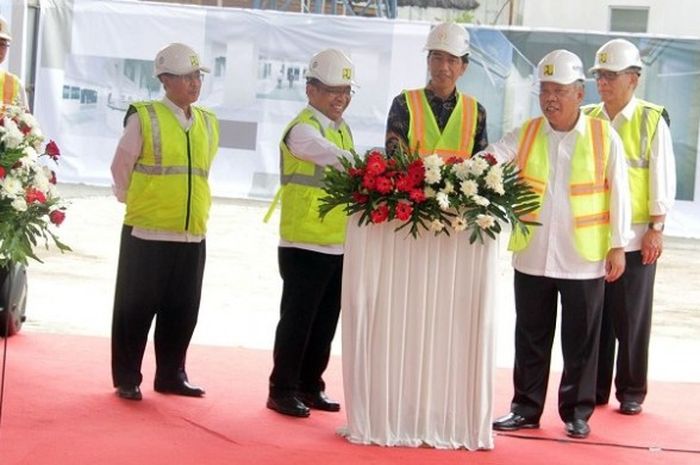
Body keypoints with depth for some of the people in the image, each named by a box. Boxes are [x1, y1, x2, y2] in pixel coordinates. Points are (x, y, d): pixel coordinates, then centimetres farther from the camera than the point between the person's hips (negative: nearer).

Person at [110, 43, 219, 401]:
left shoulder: (208, 124, 9)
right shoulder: (144, 118, -7)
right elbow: (121, 168, -1)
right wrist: (136, 204, 6)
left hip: (193, 235, 5)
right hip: (147, 233, -5)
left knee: (182, 312, 10)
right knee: (136, 309, 4)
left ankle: (171, 375, 23)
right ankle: (127, 379, 13)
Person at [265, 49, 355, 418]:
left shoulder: (342, 129, 17)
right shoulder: (302, 130, -11)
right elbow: (344, 162, -26)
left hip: (339, 245, 8)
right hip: (306, 245, -8)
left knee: (326, 321, 13)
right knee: (297, 319, -1)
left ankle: (310, 386, 23)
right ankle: (283, 390, 9)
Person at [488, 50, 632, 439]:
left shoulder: (604, 137, -2)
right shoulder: (526, 134, 3)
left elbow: (619, 194, -1)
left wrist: (618, 246, -3)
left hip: (584, 260, -2)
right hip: (532, 257, 2)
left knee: (581, 340, 7)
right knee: (531, 337, 11)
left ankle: (577, 412, 19)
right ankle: (526, 408, 22)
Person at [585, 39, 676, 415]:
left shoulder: (652, 120, -3)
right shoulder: (587, 119, 7)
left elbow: (662, 177, -3)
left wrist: (656, 228, -8)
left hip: (635, 237, -3)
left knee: (631, 319, 4)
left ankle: (632, 392, 15)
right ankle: (595, 388, 17)